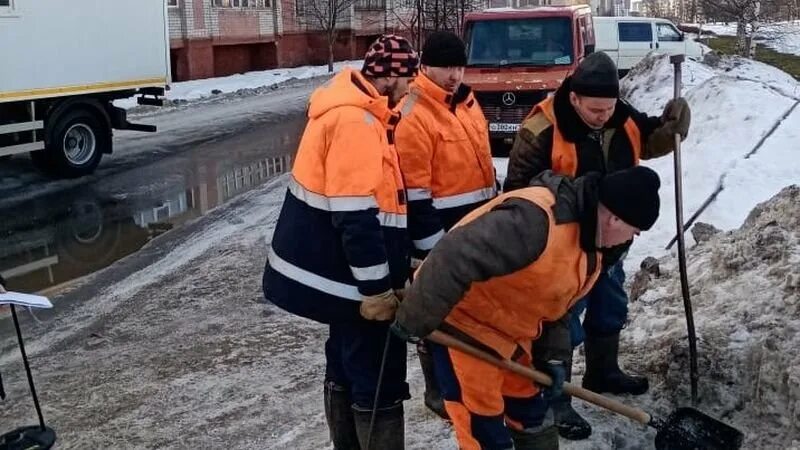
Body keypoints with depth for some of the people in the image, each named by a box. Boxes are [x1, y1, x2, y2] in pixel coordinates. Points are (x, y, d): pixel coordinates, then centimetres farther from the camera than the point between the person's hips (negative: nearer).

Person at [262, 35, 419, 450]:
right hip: (344, 273, -11)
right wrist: (377, 288, -21)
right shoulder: (355, 121, -23)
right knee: (380, 377, -1)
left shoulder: (354, 109, 10)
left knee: (348, 364, 21)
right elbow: (357, 217, -26)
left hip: (335, 267, 11)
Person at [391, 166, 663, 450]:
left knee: (531, 413, 20)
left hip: (509, 332, 9)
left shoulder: (590, 245, 2)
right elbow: (453, 259, -37)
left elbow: (555, 303, 15)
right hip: (464, 326, -9)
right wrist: (415, 321, -31)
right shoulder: (535, 217, -33)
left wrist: (553, 357, 7)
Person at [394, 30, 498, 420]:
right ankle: (438, 389, 21)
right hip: (441, 234, -9)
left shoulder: (465, 101, 9)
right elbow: (413, 191, -22)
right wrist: (431, 248, -21)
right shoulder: (413, 116, -19)